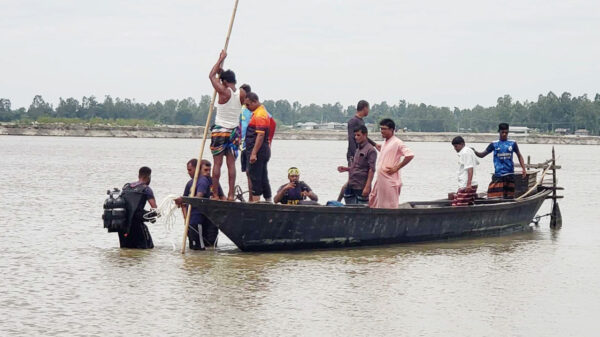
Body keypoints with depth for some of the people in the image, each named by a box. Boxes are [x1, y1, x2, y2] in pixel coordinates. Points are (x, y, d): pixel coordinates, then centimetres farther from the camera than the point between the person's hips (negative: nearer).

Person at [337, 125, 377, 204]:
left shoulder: (370, 150, -9)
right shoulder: (357, 150, 17)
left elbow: (371, 170, -14)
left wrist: (367, 187, -20)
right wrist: (346, 169, 8)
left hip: (361, 187, -8)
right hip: (351, 185, 8)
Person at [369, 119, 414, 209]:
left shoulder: (397, 143, -12)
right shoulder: (385, 142, 15)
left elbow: (410, 155, -21)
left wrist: (396, 168, -18)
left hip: (390, 181, -9)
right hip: (380, 180, 9)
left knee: (390, 207, -5)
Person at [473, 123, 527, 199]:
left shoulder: (512, 143, 7)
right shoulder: (494, 144, 4)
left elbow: (519, 156, 16)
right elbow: (482, 155, 6)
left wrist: (524, 169, 6)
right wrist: (475, 152, -14)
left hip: (509, 174, 2)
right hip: (498, 175, -1)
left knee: (509, 197, 4)